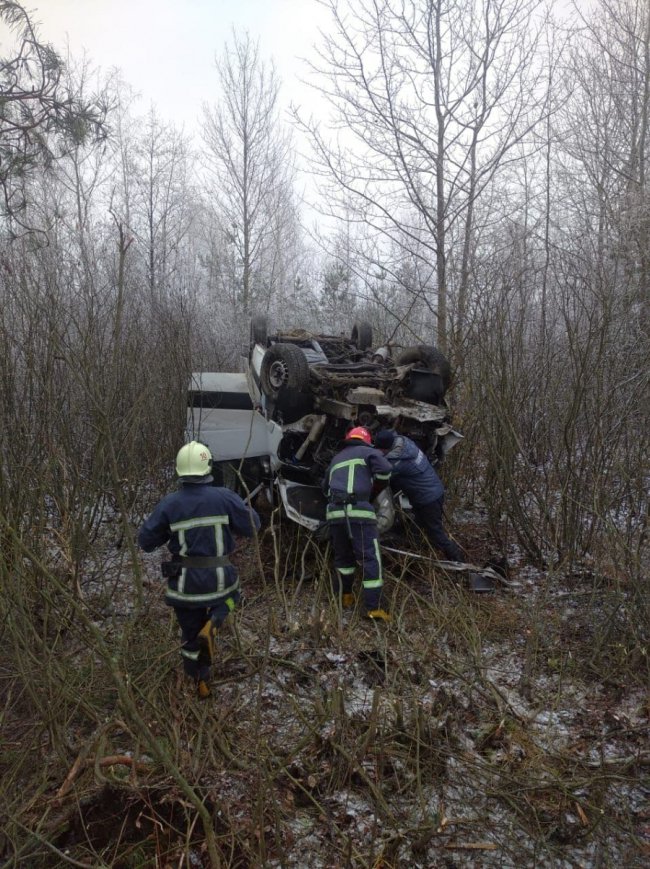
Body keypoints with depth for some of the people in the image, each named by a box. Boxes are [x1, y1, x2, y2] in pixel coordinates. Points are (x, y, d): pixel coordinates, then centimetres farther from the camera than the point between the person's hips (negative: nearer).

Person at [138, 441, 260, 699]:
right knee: (228, 596, 32)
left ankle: (201, 684, 28)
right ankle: (211, 626, 2)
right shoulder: (224, 498, -13)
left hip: (184, 582, 1)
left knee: (190, 632, 19)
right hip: (218, 577, -1)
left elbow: (145, 541, -3)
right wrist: (243, 507, 14)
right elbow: (252, 525, -3)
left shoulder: (169, 504, -11)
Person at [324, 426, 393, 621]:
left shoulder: (336, 458, 28)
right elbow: (385, 471, -4)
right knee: (370, 558, -4)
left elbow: (326, 487, 35)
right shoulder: (368, 452, 12)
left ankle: (344, 596, 30)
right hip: (358, 510, -6)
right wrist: (374, 492, 11)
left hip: (334, 511, 6)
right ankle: (374, 607, -7)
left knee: (343, 555, 21)